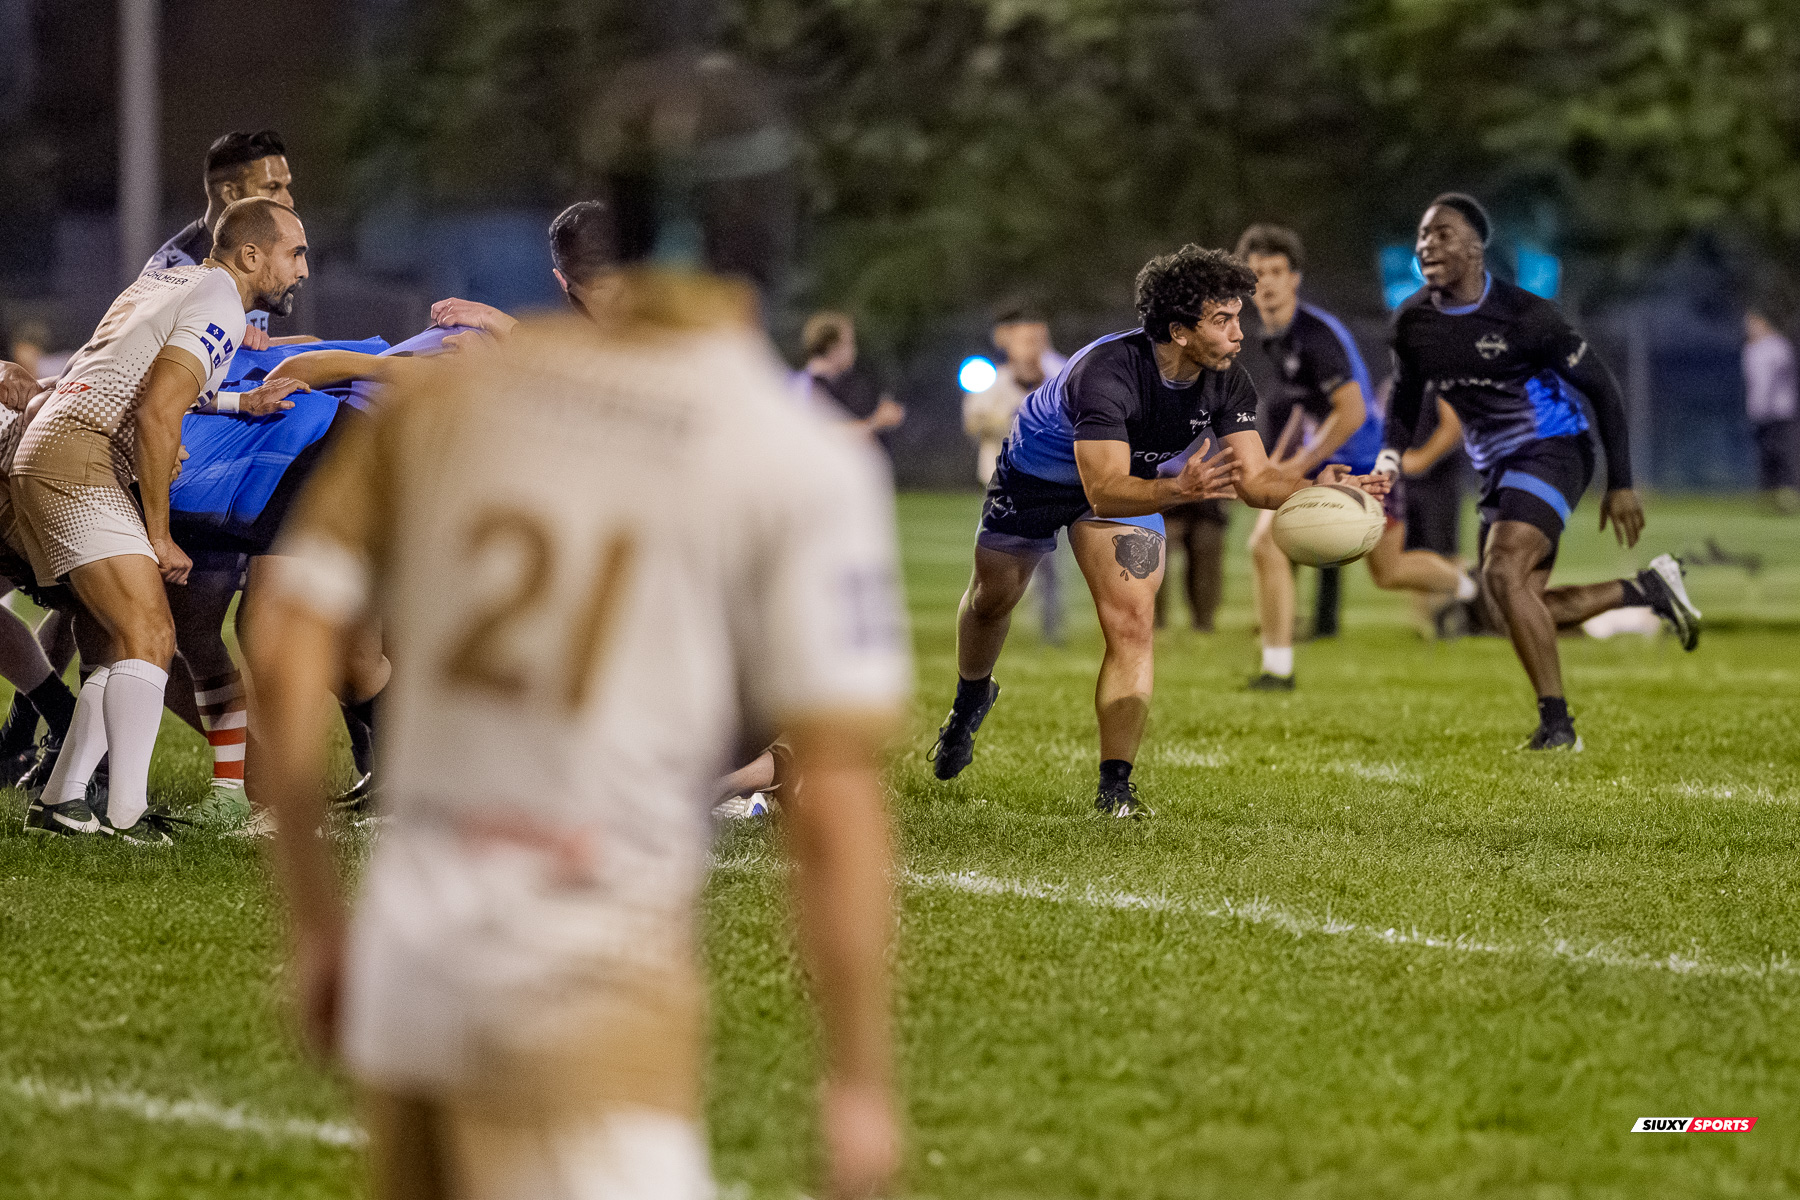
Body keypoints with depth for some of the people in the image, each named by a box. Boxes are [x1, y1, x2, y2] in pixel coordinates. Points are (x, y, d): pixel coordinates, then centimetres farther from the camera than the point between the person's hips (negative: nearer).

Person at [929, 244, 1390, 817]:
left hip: (1135, 482, 3)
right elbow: (1104, 492, -48)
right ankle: (971, 700, 51)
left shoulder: (1228, 383, -25)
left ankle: (1115, 786, -14)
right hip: (1037, 473, -3)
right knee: (992, 598, 18)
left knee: (1132, 624, -15)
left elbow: (1255, 478, -21)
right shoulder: (1107, 372, -42)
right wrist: (1178, 488, -64)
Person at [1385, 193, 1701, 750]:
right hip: (1497, 468, 8)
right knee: (1515, 614, 4)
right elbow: (1405, 403, 16)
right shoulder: (1411, 322, 0)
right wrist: (1387, 466, -4)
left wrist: (1620, 485, -10)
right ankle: (1648, 589, 22)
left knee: (1502, 573, -26)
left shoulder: (1524, 316, -18)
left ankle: (1556, 723, -18)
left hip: (1551, 450, -8)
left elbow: (1601, 387, -10)